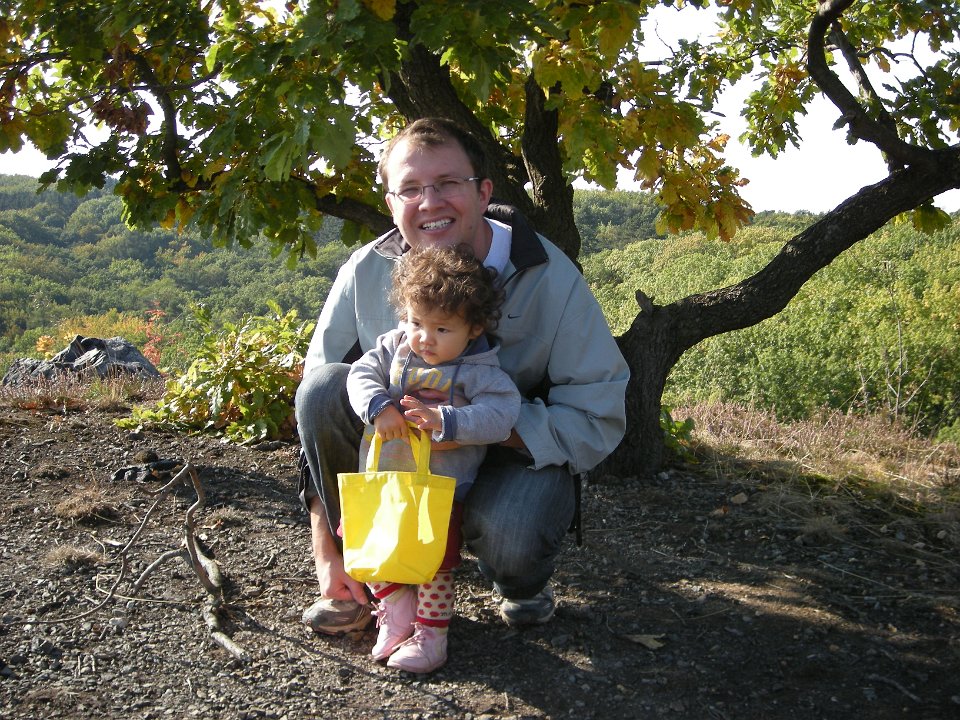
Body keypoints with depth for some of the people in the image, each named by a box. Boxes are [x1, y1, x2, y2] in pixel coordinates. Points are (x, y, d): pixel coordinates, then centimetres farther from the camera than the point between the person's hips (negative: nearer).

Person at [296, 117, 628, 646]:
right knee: (324, 386, -23)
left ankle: (520, 581, 5)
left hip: (518, 457, -3)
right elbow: (319, 411, -10)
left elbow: (599, 419, -19)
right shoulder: (366, 273, -13)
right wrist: (325, 554, -15)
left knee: (511, 539, -36)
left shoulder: (551, 279, -20)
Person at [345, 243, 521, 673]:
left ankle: (431, 633, 18)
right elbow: (362, 374, -5)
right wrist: (379, 407, -25)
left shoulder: (479, 372, -13)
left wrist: (444, 420, -35)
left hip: (440, 488, -5)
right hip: (380, 478, 5)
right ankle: (398, 609, 28)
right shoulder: (394, 346, 1)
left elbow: (499, 413, -24)